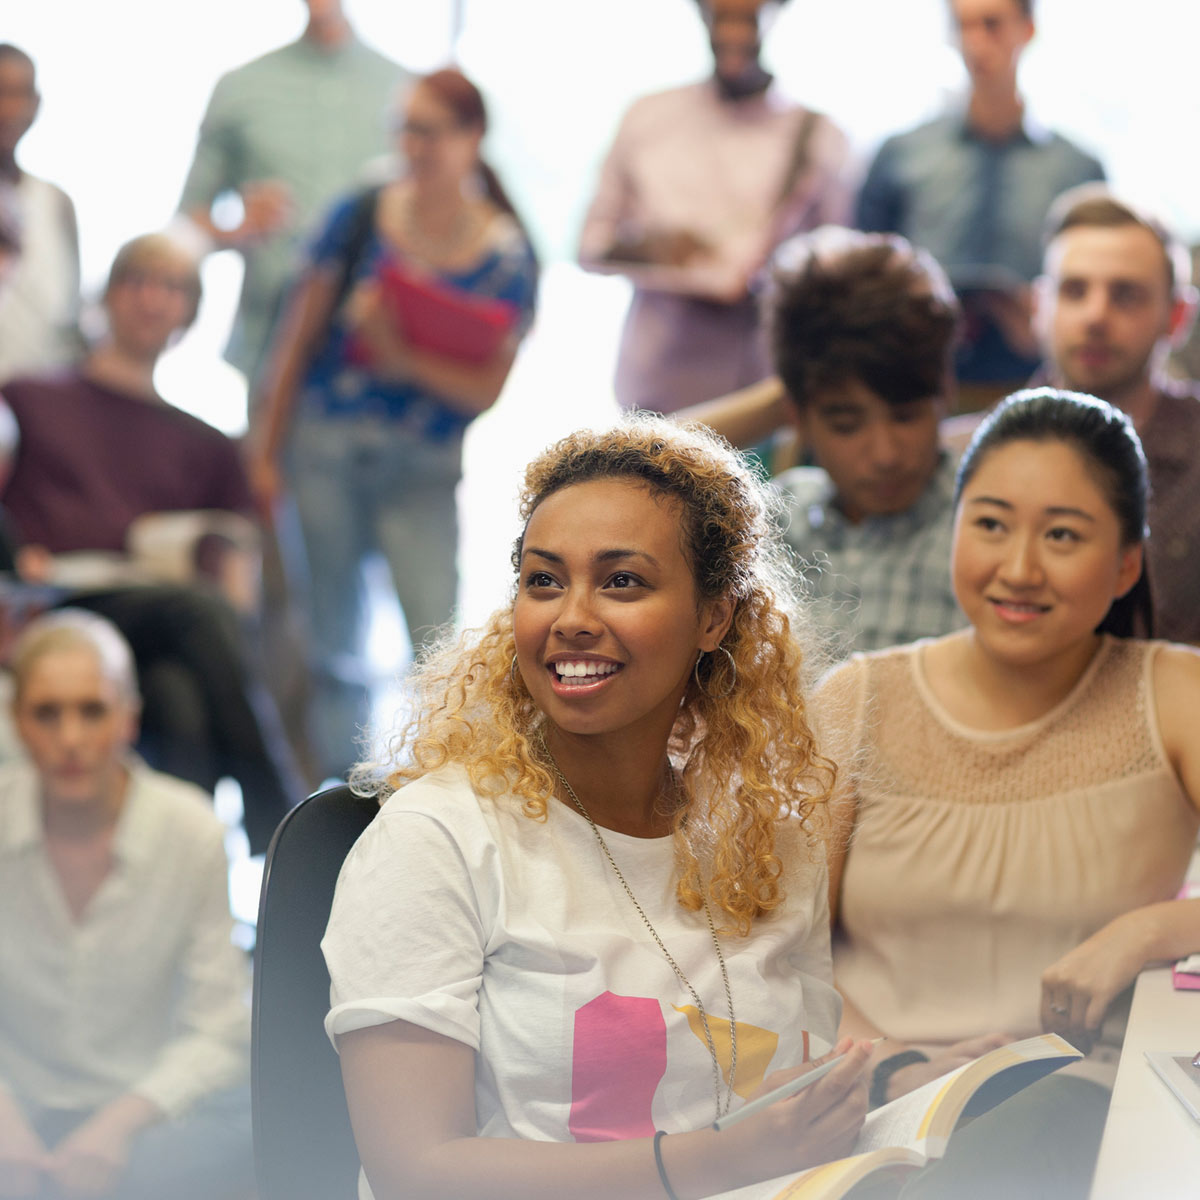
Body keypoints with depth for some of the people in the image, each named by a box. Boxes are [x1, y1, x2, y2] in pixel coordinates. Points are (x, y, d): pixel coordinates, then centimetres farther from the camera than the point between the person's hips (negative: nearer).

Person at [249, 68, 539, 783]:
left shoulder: (507, 256, -3)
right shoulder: (361, 218, 0)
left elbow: (490, 388, -5)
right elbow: (301, 335, 6)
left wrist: (404, 359, -20)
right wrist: (267, 451, 5)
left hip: (425, 473, -1)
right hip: (326, 449, 2)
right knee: (329, 642, 7)